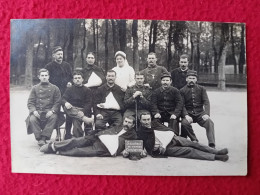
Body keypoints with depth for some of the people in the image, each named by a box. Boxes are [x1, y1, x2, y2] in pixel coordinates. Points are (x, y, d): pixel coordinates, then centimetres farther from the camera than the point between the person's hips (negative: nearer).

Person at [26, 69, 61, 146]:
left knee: (54, 117, -34)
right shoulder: (35, 88, 13)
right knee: (32, 119, -31)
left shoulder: (54, 88, 11)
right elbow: (30, 102, 8)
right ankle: (39, 138, -23)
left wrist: (52, 111, -14)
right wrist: (34, 111, -13)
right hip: (37, 112, 1)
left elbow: (57, 102, 5)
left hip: (49, 112, -1)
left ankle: (44, 138, -32)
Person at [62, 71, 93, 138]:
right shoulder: (69, 89, 18)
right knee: (66, 107, -34)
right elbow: (63, 99, 5)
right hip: (72, 109, 2)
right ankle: (84, 118, -48)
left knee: (76, 121, -35)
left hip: (82, 111, -2)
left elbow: (89, 103, 0)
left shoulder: (87, 90, 11)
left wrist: (83, 112, -21)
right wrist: (66, 103, -22)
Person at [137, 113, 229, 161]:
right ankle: (215, 157, -20)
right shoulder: (141, 133, -4)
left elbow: (169, 130, 17)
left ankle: (217, 152, -6)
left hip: (172, 138, 6)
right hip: (167, 148, -6)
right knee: (190, 150, -17)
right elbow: (149, 147, -13)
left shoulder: (154, 123, 13)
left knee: (193, 144, -8)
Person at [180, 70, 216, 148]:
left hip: (200, 113, 1)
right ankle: (194, 140, -11)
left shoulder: (201, 89, 9)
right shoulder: (182, 90, 6)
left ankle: (212, 144, -26)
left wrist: (206, 114, -19)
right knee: (184, 123, -31)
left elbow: (206, 102, -1)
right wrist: (186, 115, -21)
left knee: (210, 123, -27)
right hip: (189, 113, -1)